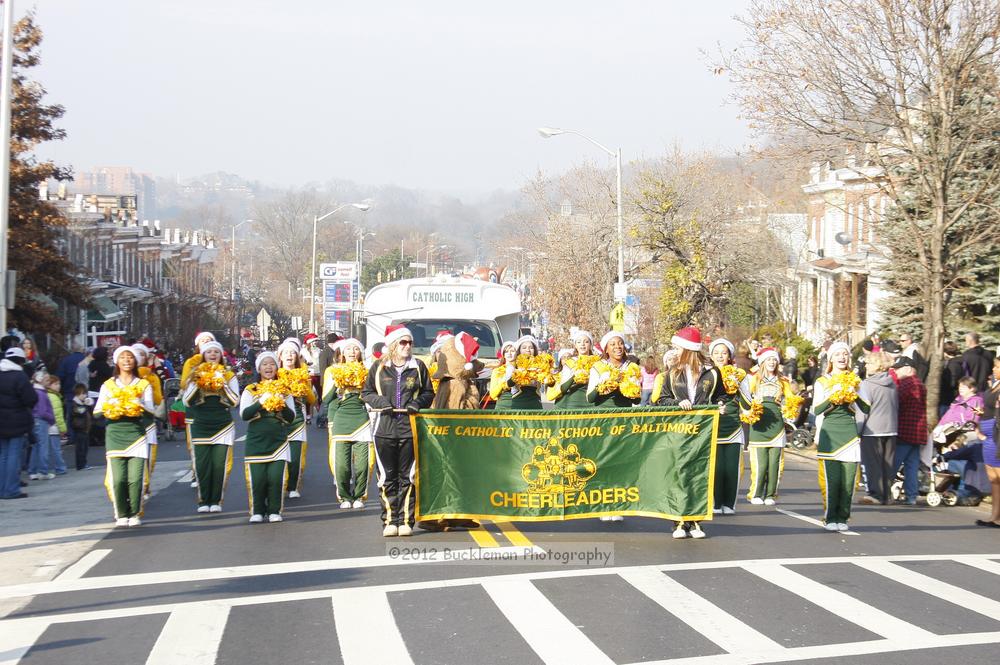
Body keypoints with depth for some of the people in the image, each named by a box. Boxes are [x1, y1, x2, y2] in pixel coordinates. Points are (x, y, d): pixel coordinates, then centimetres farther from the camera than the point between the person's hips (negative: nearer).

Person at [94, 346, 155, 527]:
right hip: (115, 433, 0)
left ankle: (135, 514, 3)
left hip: (136, 433, 0)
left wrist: (139, 405, -17)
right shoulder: (108, 385, 13)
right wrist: (109, 410, -13)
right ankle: (121, 515, 4)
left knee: (135, 478, -9)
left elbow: (150, 410, 1)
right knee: (118, 478, -8)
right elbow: (97, 410, 6)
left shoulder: (143, 384, 11)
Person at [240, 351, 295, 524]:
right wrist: (261, 401, -18)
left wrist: (282, 405, -12)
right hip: (256, 442, -1)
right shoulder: (250, 390, 5)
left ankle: (274, 511, 7)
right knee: (257, 479, -5)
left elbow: (291, 417, 7)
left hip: (278, 441, 1)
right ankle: (257, 511, 10)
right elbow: (244, 414, -7)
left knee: (276, 478, -7)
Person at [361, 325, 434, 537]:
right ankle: (389, 521, 7)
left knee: (408, 477, 1)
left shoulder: (418, 366, 7)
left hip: (410, 427, 0)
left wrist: (417, 403, -6)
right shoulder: (379, 367, 6)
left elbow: (428, 392, 13)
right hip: (384, 427, 0)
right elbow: (366, 392, 11)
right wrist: (379, 402, -7)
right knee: (387, 477, 1)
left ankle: (406, 521, 7)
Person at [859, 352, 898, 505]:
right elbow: (896, 407, 16)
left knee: (872, 463, 0)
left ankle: (875, 494, -3)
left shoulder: (867, 384, -12)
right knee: (888, 463, 10)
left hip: (872, 430, -6)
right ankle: (886, 495, 13)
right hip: (890, 429, 6)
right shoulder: (893, 384, 8)